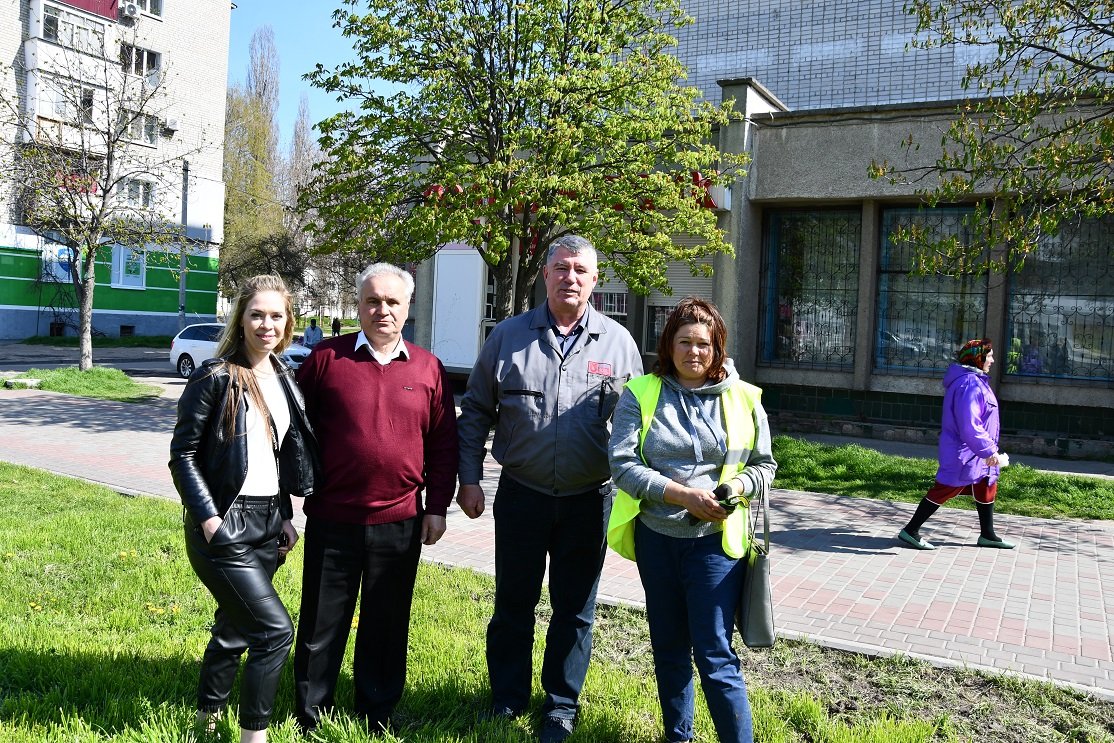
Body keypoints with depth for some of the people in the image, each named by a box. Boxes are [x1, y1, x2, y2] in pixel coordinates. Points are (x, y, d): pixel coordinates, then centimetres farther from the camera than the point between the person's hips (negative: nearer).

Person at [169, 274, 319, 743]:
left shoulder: (284, 378, 9)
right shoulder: (215, 377, -10)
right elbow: (183, 454, -10)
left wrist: (284, 517, 13)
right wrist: (209, 519, -17)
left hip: (267, 523, 7)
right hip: (224, 526, -7)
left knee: (235, 628, 17)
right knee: (275, 630, -11)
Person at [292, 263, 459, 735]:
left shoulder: (427, 368, 4)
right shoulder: (326, 358, -1)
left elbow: (443, 443, 7)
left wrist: (437, 507, 4)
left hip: (401, 524, 1)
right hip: (332, 520, -1)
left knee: (387, 628, 14)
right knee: (320, 626, 12)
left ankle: (378, 716, 32)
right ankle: (309, 717, 30)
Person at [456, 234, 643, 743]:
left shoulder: (618, 342, 0)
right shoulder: (508, 336, 0)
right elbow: (475, 413, 5)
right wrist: (469, 479, 0)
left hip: (589, 502, 0)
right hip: (521, 496, 0)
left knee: (575, 610, 12)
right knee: (512, 605, 13)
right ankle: (507, 700, 31)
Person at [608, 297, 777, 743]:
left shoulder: (743, 399, 1)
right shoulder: (640, 393, -2)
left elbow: (765, 465, 8)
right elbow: (622, 463, -9)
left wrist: (739, 485, -14)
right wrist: (681, 494, -20)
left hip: (717, 540, -2)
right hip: (656, 537, 2)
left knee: (715, 654, -4)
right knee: (669, 649, 16)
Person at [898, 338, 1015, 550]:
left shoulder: (975, 380, 11)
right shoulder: (969, 385, -23)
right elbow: (969, 426, -28)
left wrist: (988, 447, 25)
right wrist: (989, 450, -24)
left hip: (974, 453, 11)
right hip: (964, 453, -11)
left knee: (987, 489, 18)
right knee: (944, 491, -5)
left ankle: (987, 535, 32)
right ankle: (910, 531, 3)